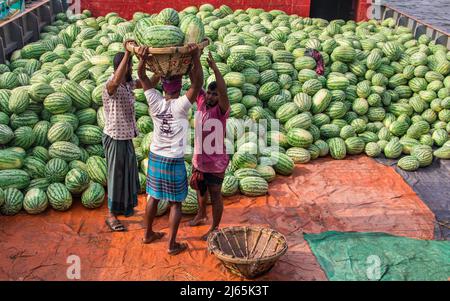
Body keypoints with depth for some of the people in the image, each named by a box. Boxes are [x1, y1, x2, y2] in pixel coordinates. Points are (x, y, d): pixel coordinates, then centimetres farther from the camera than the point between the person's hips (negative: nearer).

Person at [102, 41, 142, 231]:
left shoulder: (128, 84, 5)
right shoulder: (111, 86, -21)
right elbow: (116, 80, -45)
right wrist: (127, 53, -47)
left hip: (127, 137, 8)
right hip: (115, 138, -8)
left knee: (128, 172, 19)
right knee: (116, 174, 0)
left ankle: (123, 207, 36)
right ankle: (111, 215, 13)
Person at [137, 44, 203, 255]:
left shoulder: (155, 102, -6)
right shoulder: (181, 105, -19)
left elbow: (142, 77, -2)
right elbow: (197, 82, -24)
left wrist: (143, 59, -18)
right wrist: (196, 58, -28)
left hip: (155, 157, 5)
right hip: (174, 161, -5)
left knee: (153, 197, 19)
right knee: (175, 203, 7)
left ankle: (148, 234, 34)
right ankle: (172, 244, 12)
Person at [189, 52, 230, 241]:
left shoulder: (221, 110, -18)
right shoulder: (201, 102, -3)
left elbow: (223, 90, -36)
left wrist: (214, 67, -44)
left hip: (215, 163, -6)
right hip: (199, 160, 6)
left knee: (215, 196, 8)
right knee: (200, 190, 26)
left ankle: (215, 228, 25)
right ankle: (202, 215, 50)